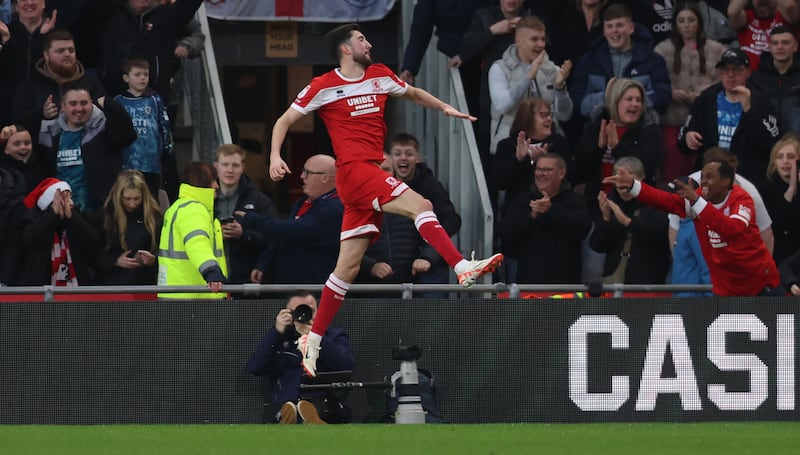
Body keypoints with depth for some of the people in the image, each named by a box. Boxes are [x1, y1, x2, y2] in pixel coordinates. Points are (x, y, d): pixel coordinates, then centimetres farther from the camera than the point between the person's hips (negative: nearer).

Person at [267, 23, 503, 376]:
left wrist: (444, 107, 18)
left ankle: (312, 343, 11)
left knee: (348, 266, 6)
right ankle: (464, 268, -35)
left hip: (370, 175, 7)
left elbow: (413, 93, 32)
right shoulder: (324, 87, -2)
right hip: (353, 171, -7)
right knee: (420, 205, -24)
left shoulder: (379, 76, 15)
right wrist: (275, 156, -12)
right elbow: (284, 121, 3)